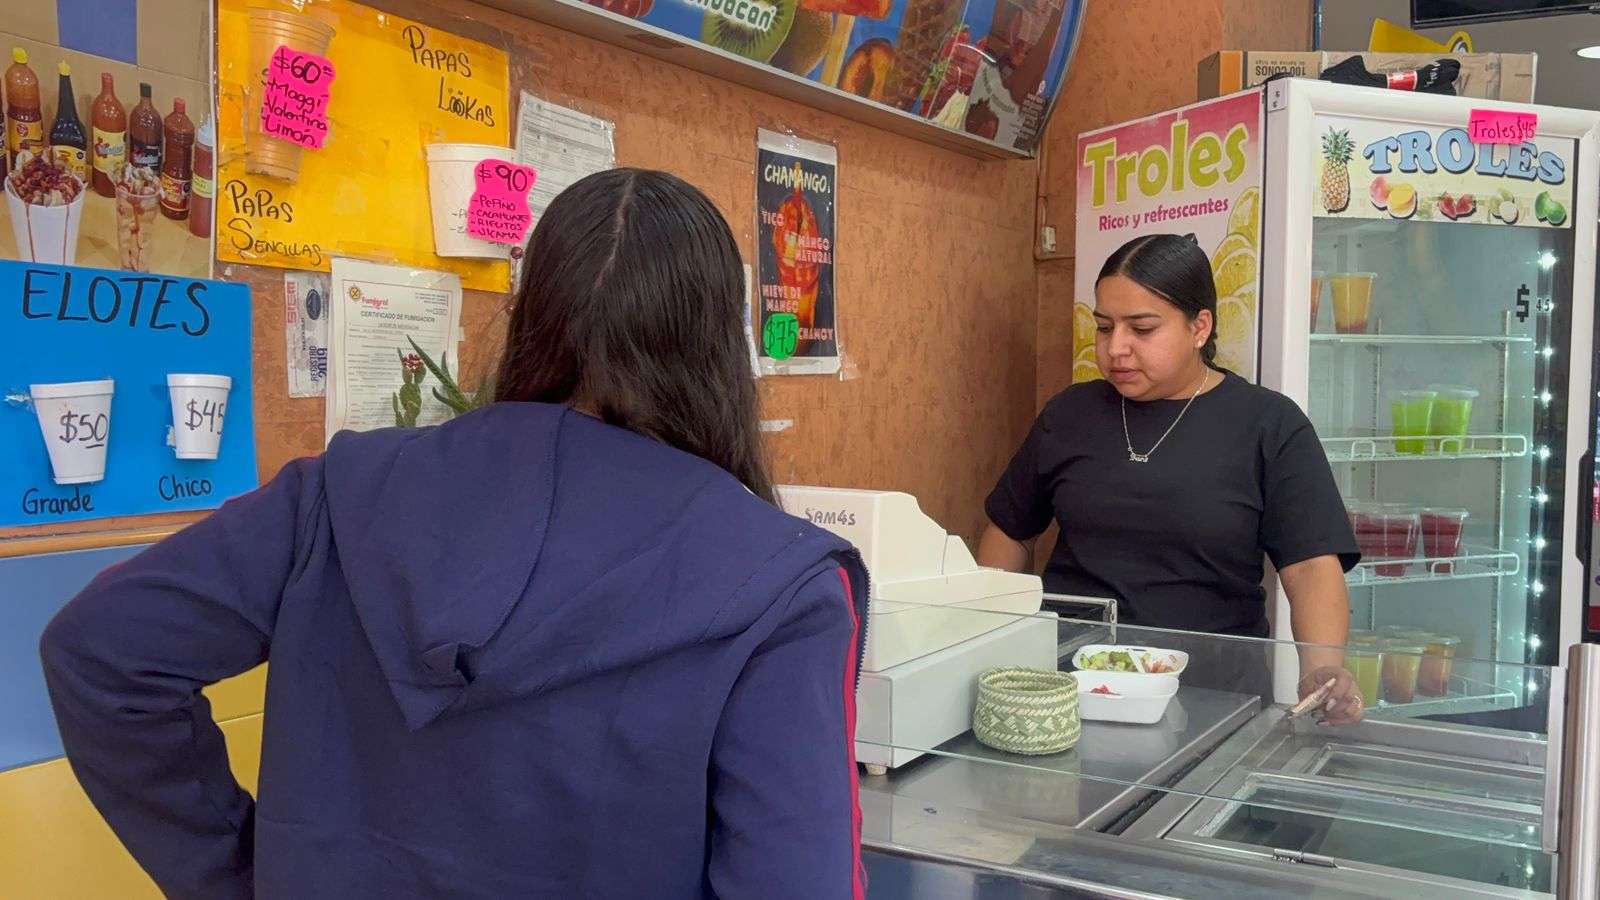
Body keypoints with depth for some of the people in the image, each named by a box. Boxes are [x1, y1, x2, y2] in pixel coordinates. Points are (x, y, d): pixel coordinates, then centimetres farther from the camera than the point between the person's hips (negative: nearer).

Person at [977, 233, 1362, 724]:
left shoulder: (1270, 426, 2)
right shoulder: (1070, 413, 10)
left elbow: (1312, 565, -6)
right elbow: (1010, 532, 19)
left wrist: (1323, 668, -25)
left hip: (1208, 683, -2)